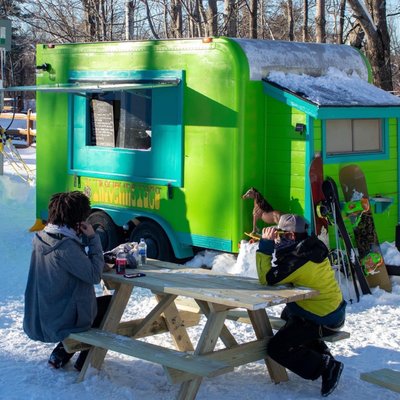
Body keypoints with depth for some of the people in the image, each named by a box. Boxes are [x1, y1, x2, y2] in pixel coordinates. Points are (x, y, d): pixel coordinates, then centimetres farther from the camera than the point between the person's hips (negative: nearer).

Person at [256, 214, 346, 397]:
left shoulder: (298, 259, -28)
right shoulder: (312, 249, 1)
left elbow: (268, 279, -26)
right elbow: (281, 270, 12)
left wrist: (265, 245, -22)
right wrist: (270, 245, -1)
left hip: (321, 321, -10)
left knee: (276, 348, -10)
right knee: (288, 315, 37)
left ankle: (326, 367, -11)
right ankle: (322, 354, 27)